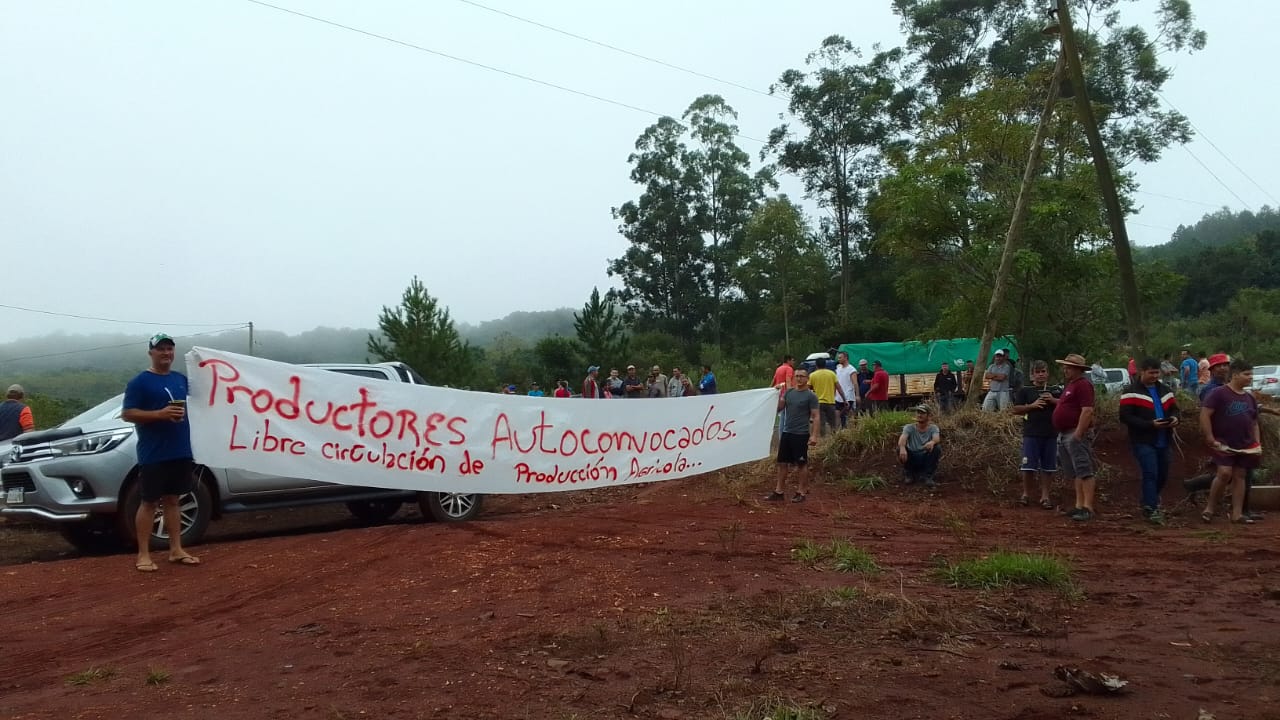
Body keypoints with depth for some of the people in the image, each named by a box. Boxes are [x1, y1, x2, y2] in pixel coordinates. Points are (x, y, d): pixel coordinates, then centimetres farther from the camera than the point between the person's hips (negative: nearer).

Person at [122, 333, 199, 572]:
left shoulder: (182, 379, 13)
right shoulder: (139, 382, -6)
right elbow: (127, 414, -13)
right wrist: (161, 413, -23)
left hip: (180, 452, 6)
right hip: (153, 454, -6)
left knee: (172, 500, 12)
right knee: (149, 502, 0)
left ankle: (176, 550, 17)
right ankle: (143, 555, 6)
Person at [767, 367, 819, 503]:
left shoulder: (811, 396, -7)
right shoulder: (789, 392, 9)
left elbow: (815, 417, -10)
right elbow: (778, 408, 8)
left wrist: (814, 435, -18)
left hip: (801, 435, -6)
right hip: (786, 433, 6)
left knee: (802, 464, 3)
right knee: (782, 462, 8)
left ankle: (801, 492, 12)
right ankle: (779, 491, 15)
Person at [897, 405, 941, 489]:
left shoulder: (933, 428, -1)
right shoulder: (909, 427, -2)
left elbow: (937, 438, -24)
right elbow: (902, 439, -23)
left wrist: (932, 442, -51)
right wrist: (902, 448, -48)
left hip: (927, 460, 0)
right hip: (912, 458, 0)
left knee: (937, 448, -27)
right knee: (899, 449, -27)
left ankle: (928, 477, -17)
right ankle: (908, 474, -4)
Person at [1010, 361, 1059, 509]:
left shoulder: (1056, 391, 13)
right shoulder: (1025, 391, 6)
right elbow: (1015, 409, 0)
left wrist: (1053, 401, -8)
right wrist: (1032, 405, -12)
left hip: (1051, 434, 2)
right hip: (1031, 433, -2)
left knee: (1048, 467, 5)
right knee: (1028, 466, -3)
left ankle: (1045, 496, 14)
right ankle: (1026, 494, 11)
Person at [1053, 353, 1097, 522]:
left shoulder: (1083, 385, -13)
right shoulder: (1071, 384, 19)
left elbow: (1087, 411, -22)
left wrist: (1078, 435, -24)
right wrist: (1053, 400, 16)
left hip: (1077, 434, -11)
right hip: (1064, 434, 11)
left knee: (1084, 471, -10)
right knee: (1077, 473, 12)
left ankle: (1088, 508, -10)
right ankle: (1079, 506, 16)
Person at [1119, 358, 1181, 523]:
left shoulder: (1165, 390, 14)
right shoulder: (1131, 391, -8)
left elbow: (1174, 409, 22)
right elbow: (1125, 417, -14)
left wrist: (1175, 418, -4)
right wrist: (1150, 424, -22)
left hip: (1163, 441, 7)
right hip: (1143, 441, -7)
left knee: (1163, 475, 15)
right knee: (1150, 473, -14)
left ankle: (1150, 501, 39)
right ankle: (1151, 509, -8)